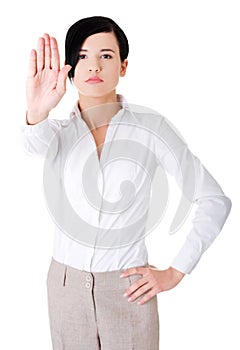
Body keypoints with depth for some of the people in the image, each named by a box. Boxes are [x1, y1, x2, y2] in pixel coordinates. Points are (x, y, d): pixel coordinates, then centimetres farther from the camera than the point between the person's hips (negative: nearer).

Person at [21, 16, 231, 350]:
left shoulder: (150, 127, -9)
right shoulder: (58, 130, 0)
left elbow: (215, 201, -7)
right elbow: (36, 143, -26)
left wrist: (175, 272, -8)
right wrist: (37, 115, -48)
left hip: (129, 288, -2)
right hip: (66, 285, 3)